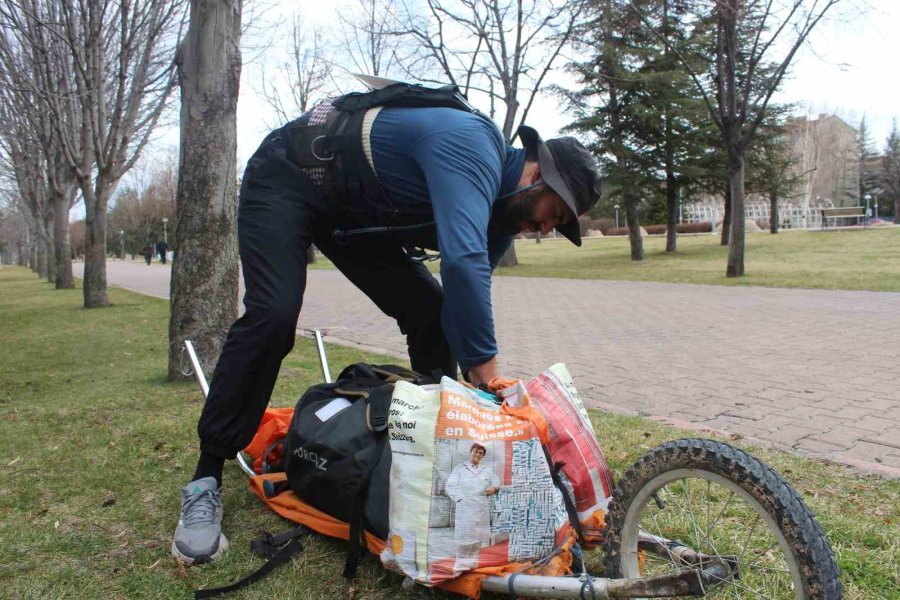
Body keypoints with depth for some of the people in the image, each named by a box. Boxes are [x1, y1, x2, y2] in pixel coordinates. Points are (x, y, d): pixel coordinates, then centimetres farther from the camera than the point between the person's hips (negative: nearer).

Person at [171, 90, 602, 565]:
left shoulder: (499, 209, -3)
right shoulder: (473, 145, -31)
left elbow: (464, 298, 0)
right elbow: (463, 262, -45)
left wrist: (478, 386, -7)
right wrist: (491, 378, -40)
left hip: (350, 213, 8)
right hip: (286, 179, -8)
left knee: (433, 317, -4)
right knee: (273, 316, -26)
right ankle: (206, 480, -11)